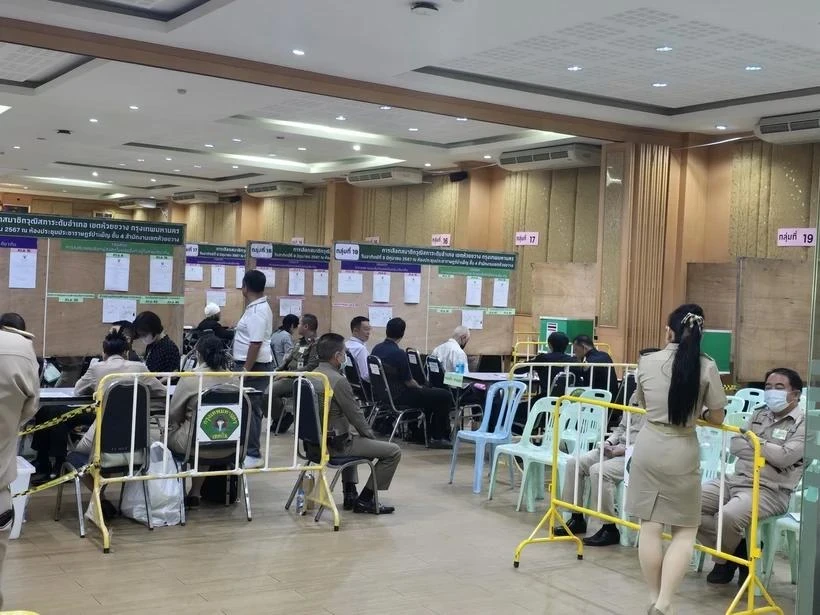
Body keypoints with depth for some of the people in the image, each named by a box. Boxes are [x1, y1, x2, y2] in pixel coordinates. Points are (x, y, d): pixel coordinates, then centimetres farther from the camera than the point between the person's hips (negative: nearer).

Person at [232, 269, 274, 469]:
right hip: (255, 364, 10)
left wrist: (246, 370, -23)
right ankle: (250, 451, 18)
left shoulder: (257, 310, -17)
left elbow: (256, 343, -23)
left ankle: (253, 455, -4)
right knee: (251, 408, 12)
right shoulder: (259, 306, 15)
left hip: (255, 365, -10)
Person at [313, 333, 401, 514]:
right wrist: (371, 436, 3)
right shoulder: (338, 381, -22)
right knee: (393, 451, -2)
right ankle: (364, 500, 7)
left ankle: (350, 494, 34)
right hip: (335, 445, -9)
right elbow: (356, 415, -16)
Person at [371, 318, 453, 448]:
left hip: (383, 394, 9)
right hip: (398, 397, -9)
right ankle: (437, 438, 5)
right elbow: (408, 382, -17)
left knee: (427, 392, 28)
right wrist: (419, 387, 6)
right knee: (445, 396, -3)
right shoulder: (399, 353, -23)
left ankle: (426, 435, 30)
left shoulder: (376, 349, 2)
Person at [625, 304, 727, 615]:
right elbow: (717, 418, 0)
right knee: (685, 531, 9)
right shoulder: (706, 367, -9)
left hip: (648, 448, 2)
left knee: (650, 527, 10)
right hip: (682, 453, -2)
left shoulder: (647, 362, -2)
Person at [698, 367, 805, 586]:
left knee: (729, 516, -35)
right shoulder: (759, 415, 17)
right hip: (735, 480, 7)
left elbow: (784, 457, -16)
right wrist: (767, 450, -6)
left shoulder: (803, 424, -3)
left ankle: (724, 557, 1)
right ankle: (737, 550, 0)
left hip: (770, 491, -7)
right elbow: (735, 446, 7)